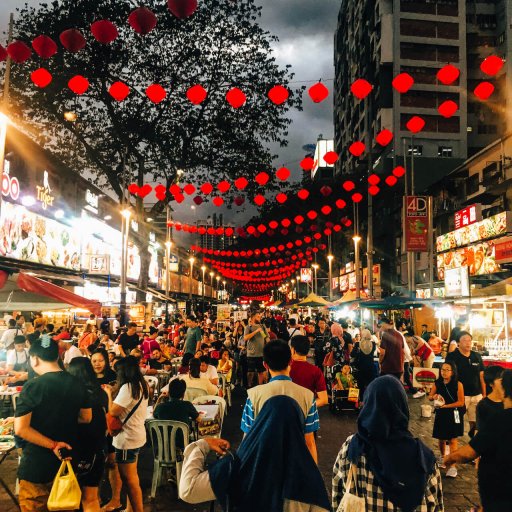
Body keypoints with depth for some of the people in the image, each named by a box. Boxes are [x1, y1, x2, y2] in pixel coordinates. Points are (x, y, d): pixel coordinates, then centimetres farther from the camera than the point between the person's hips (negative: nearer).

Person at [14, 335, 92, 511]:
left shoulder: (32, 386, -18)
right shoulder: (77, 384, -2)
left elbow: (20, 429, -23)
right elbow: (86, 417, 8)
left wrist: (53, 445, -17)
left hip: (37, 465, -5)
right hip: (68, 461, 5)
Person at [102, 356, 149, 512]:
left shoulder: (127, 387, -24)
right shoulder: (142, 385, 5)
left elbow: (113, 411, -21)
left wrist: (109, 393, -8)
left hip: (127, 438, -9)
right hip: (137, 434, 9)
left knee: (130, 480, 6)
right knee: (132, 477, 22)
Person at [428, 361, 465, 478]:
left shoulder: (458, 384, -14)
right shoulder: (437, 383, -4)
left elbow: (461, 402, -14)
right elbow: (430, 397, 7)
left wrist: (445, 405, -18)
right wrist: (434, 397, -17)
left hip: (454, 415, -3)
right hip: (441, 414, 4)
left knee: (452, 441, 1)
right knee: (441, 438, 16)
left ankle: (453, 466, 6)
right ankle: (442, 457, 42)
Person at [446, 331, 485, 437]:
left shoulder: (477, 356, 7)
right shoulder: (452, 356, -7)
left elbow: (481, 376, 13)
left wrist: (484, 394, 12)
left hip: (477, 395, 4)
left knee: (476, 422, 9)